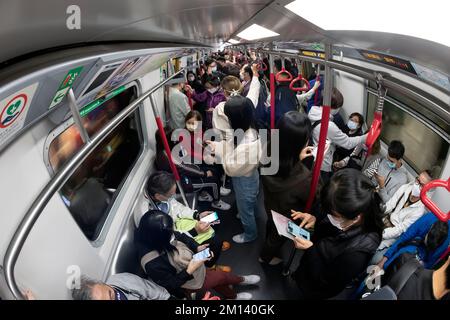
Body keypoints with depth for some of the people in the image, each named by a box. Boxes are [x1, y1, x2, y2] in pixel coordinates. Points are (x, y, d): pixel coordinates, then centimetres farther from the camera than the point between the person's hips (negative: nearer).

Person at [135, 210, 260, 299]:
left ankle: (233, 296, 58)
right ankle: (241, 280, 47)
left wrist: (197, 247, -16)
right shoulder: (153, 264, -42)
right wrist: (189, 271, -30)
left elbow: (180, 236, -4)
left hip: (193, 263, 6)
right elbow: (170, 285, -26)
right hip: (190, 282, -6)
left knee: (219, 284, 27)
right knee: (223, 276, 13)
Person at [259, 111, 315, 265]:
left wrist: (297, 157, -9)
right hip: (287, 217, -5)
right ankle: (266, 257, 62)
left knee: (271, 225, 38)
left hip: (270, 206, 5)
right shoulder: (303, 178, -48)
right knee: (278, 236, 30)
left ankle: (269, 245, 72)